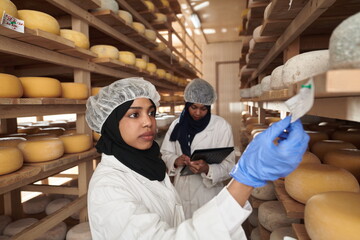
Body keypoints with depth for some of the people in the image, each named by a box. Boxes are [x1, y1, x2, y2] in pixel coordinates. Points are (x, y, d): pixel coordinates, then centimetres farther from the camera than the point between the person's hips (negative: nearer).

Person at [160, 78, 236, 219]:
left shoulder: (222, 126, -11)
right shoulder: (177, 124, -1)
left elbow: (229, 165, -12)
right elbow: (165, 154, 4)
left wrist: (207, 169, -31)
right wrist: (175, 161, -18)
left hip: (208, 193, -3)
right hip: (181, 192, 3)